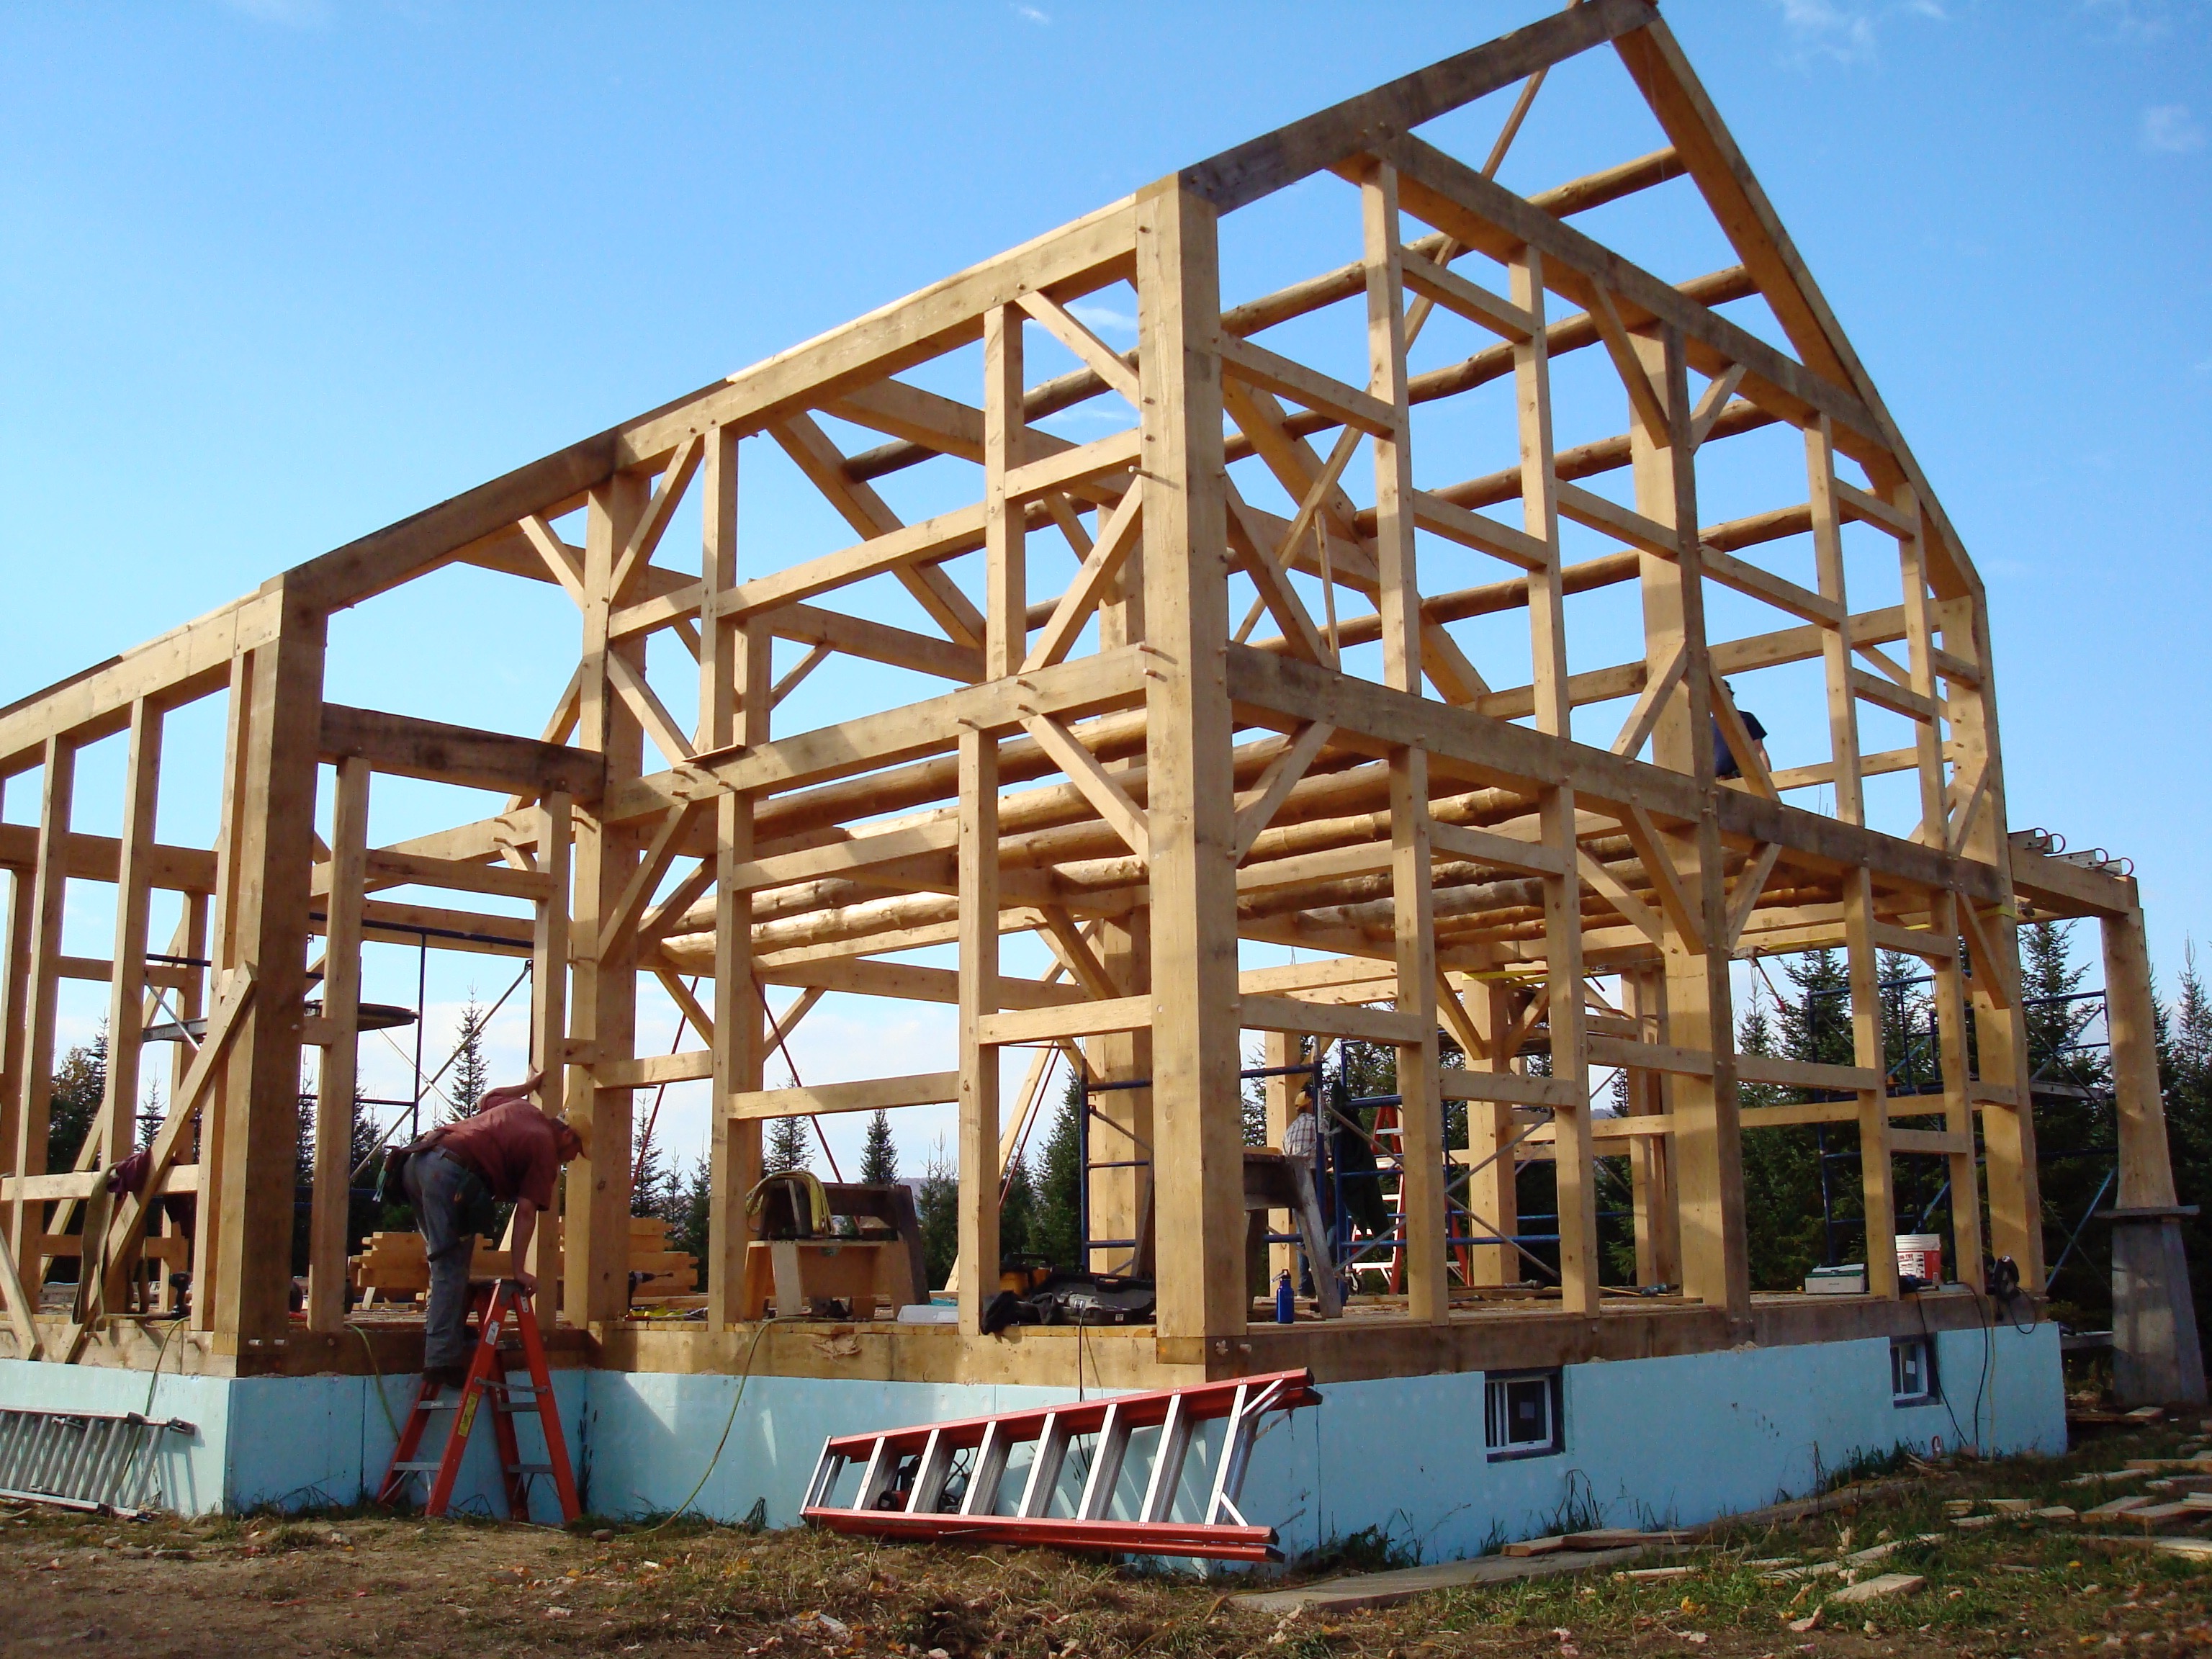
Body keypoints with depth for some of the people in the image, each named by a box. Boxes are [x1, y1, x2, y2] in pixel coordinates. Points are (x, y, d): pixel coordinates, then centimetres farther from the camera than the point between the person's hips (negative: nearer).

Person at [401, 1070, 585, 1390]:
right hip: (451, 1172, -8)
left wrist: (527, 1086, 61)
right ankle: (443, 1359, -9)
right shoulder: (546, 1147, 4)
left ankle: (448, 1331, 22)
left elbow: (485, 1099, 47)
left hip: (418, 1158, 8)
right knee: (451, 1270, -5)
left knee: (449, 1263, 21)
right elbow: (525, 1210, -2)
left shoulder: (522, 1108, 24)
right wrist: (519, 1270, 0)